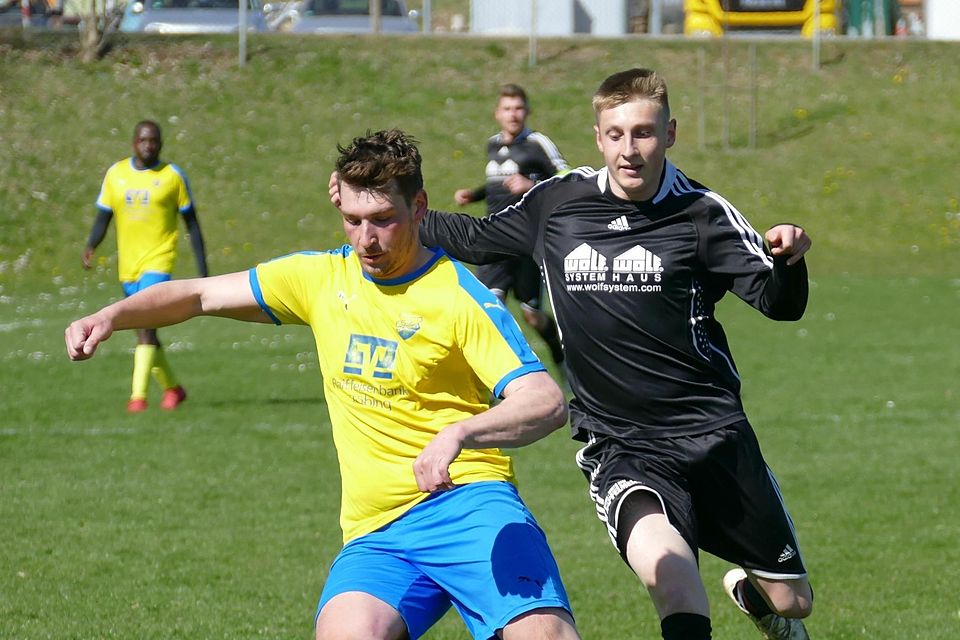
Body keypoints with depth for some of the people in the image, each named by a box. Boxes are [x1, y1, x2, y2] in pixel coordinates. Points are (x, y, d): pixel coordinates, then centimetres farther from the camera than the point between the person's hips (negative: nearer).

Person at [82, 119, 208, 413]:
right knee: (143, 332, 12)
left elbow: (192, 224, 3)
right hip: (128, 265, 5)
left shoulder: (173, 176, -2)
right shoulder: (115, 174, 7)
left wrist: (203, 270, 1)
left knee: (145, 324, -20)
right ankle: (172, 388, 30)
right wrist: (90, 246, -10)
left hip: (158, 260, -5)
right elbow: (103, 217, 11)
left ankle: (138, 395, -24)